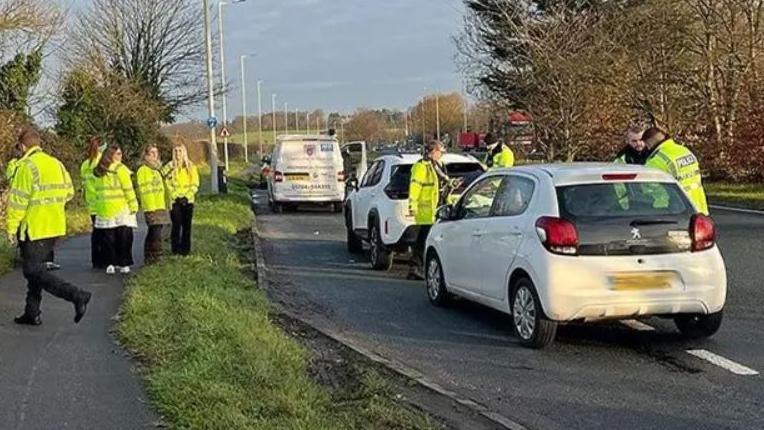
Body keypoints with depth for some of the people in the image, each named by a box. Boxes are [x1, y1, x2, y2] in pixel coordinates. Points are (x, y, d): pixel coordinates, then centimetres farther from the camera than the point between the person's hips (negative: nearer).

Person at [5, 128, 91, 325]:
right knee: (36, 268, 18)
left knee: (34, 272, -4)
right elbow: (69, 192, 11)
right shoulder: (56, 164, 9)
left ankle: (77, 296, -16)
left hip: (34, 229, -8)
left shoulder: (27, 166, -14)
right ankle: (32, 313, 20)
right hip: (55, 227, 8)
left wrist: (11, 227, -9)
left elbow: (18, 200, -16)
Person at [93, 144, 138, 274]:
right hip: (121, 209, -5)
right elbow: (128, 189, -10)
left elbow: (98, 190, 10)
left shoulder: (98, 171, 9)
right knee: (124, 237, 2)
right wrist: (133, 206, -4)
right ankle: (124, 264, 1)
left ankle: (110, 264, 8)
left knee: (109, 238, 9)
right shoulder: (120, 169, -8)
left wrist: (98, 207, 13)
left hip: (104, 210, 5)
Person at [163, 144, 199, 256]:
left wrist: (187, 196, -9)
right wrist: (176, 197, -12)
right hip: (175, 201, -2)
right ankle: (176, 249, 0)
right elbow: (167, 185, -2)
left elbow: (195, 184, 3)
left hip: (188, 200, 2)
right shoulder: (169, 167, 2)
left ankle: (186, 248, 9)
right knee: (177, 224, -8)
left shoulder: (191, 167, 7)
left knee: (187, 225, 2)